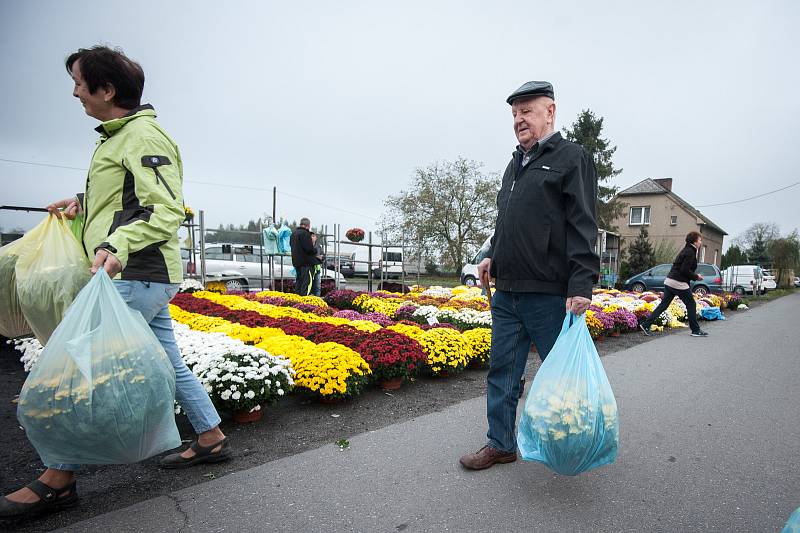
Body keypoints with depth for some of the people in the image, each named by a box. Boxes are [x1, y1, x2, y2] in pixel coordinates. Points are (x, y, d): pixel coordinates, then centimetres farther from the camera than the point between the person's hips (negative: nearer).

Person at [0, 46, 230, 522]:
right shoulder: (118, 136, 20)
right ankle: (211, 440, 27)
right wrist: (83, 202, 16)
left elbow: (168, 210, -20)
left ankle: (57, 481, 12)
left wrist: (116, 244, -31)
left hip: (138, 276, -10)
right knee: (168, 363, 14)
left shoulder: (143, 135, -11)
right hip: (146, 276, 10)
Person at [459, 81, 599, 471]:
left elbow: (583, 227, -12)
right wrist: (493, 254, 15)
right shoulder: (514, 164, 20)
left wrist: (581, 286, -20)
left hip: (549, 293, -7)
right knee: (502, 369, 11)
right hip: (506, 292, 7)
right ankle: (501, 444, 24)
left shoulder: (571, 157, -3)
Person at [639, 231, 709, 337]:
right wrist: (696, 277, -6)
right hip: (679, 283, -9)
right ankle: (696, 330, 15)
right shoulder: (690, 252, -11)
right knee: (691, 305, 6)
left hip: (669, 281, 9)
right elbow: (684, 270, -18)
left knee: (663, 305, 7)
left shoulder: (686, 250, 18)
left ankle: (646, 325, 2)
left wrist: (695, 276, 15)